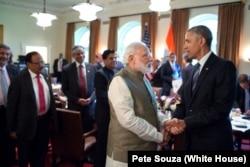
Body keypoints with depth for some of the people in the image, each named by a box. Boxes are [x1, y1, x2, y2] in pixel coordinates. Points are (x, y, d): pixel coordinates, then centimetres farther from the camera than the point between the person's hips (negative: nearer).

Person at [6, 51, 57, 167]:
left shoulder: (45, 77, 3)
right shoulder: (19, 80, -16)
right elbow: (11, 105, -12)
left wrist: (52, 118, 13)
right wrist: (12, 128, -9)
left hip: (44, 120, 5)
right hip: (27, 123, -5)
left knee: (41, 153, 22)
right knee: (24, 156, 16)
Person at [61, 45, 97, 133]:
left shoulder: (92, 67, 3)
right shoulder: (67, 69, -3)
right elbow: (65, 89, -2)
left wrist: (91, 98, -12)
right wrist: (77, 100, -13)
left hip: (90, 105, 2)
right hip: (74, 105, -1)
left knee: (88, 131, 10)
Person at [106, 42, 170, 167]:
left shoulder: (143, 79, 11)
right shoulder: (120, 81, -17)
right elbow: (128, 119, -25)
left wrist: (165, 122, -2)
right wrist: (158, 136, -16)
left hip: (146, 147, 8)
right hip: (128, 150, -8)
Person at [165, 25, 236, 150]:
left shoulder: (224, 66, -13)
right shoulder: (195, 69, 11)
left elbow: (221, 108, -21)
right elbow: (185, 102, 9)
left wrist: (186, 122, -21)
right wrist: (176, 119, -11)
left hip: (213, 141, -7)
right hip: (192, 139, 7)